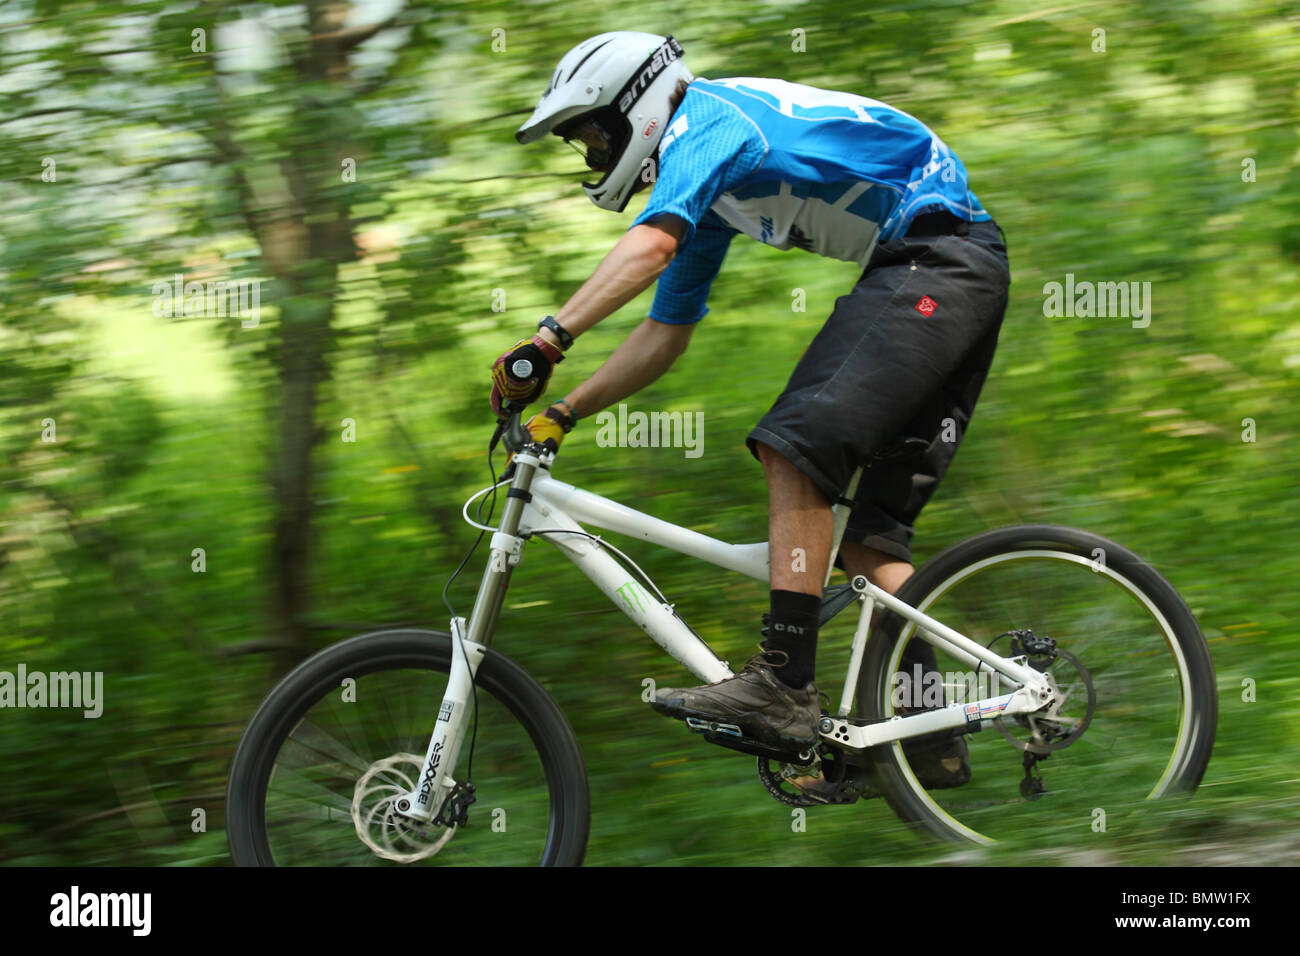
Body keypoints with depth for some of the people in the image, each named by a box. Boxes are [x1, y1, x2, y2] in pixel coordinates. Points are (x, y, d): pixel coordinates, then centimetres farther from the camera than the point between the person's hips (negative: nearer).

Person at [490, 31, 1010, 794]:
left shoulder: (705, 120, -10)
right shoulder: (706, 189, 21)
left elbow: (651, 246, -28)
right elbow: (664, 336, 23)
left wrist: (547, 340, -34)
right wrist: (562, 414, 16)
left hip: (936, 254, -11)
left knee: (798, 448, -22)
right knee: (874, 529, 8)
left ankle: (784, 687, -28)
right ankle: (931, 739, 7)